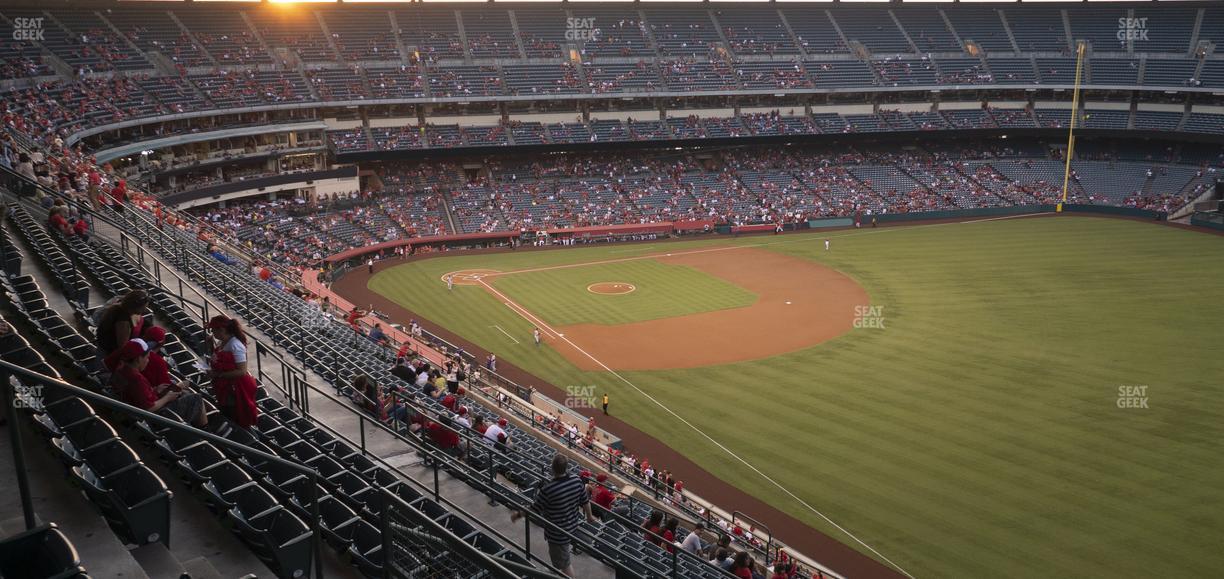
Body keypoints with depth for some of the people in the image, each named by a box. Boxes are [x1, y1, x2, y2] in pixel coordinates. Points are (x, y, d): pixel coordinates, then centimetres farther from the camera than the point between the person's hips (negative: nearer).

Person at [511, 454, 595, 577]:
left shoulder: (548, 489, -32)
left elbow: (534, 509, -19)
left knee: (564, 563, 13)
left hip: (557, 533, -7)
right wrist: (589, 516, 21)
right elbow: (585, 501, 1)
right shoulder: (577, 481, -14)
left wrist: (518, 515, -1)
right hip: (572, 527, 7)